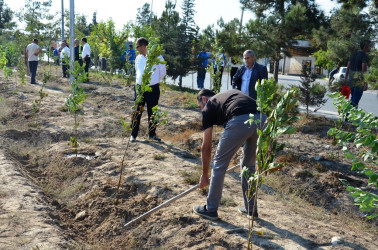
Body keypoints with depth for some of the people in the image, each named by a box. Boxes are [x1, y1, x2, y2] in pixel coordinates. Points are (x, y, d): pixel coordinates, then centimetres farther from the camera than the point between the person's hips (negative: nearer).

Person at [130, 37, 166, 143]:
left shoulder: (157, 57, -6)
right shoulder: (138, 58, 8)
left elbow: (163, 72, 3)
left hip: (153, 88, -3)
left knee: (152, 112, 8)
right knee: (137, 111, 2)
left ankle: (152, 134, 23)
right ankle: (133, 135, 11)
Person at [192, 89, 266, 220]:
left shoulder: (208, 107, 23)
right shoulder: (230, 93, 38)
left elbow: (206, 147, 23)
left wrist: (204, 175, 33)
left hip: (240, 122, -6)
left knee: (220, 164, 14)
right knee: (249, 165, 26)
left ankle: (211, 209, 27)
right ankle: (251, 209, 35)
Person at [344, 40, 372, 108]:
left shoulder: (354, 54, 13)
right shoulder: (365, 56, -10)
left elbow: (348, 68, 14)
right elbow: (364, 70, -16)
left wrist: (345, 79, 19)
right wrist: (366, 83, -11)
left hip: (351, 79, 8)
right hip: (359, 79, -8)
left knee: (352, 98, 21)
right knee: (355, 100, -3)